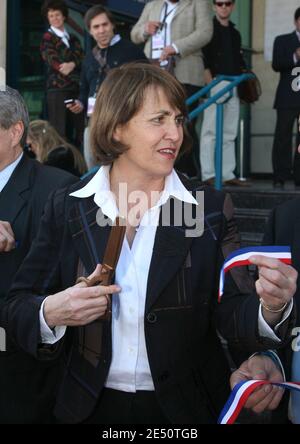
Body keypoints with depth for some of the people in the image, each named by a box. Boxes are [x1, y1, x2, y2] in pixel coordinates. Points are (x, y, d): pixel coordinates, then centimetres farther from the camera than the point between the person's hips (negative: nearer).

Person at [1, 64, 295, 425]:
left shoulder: (211, 208, -6)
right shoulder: (67, 208, -5)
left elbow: (232, 311, -13)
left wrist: (268, 308, -34)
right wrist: (50, 314, -23)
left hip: (186, 409, 0)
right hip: (92, 407, 1)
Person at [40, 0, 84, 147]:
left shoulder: (73, 38, 19)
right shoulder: (47, 39, 2)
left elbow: (82, 58, 4)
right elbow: (54, 63, -8)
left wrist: (72, 64, -18)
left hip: (76, 89, 5)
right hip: (57, 89, -5)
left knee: (79, 130, 3)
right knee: (59, 132, -7)